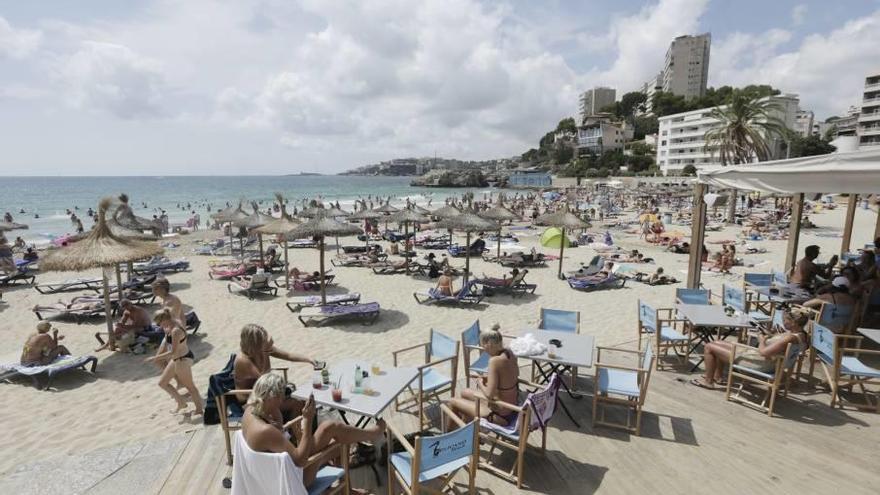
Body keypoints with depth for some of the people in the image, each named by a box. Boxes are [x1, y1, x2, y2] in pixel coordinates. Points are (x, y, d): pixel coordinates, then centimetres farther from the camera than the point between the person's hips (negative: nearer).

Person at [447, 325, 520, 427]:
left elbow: (489, 394, -27)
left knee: (453, 402, 8)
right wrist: (489, 378, 5)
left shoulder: (495, 361, -29)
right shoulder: (509, 353, -4)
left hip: (500, 416, -8)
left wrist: (481, 384, -8)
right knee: (465, 393, 26)